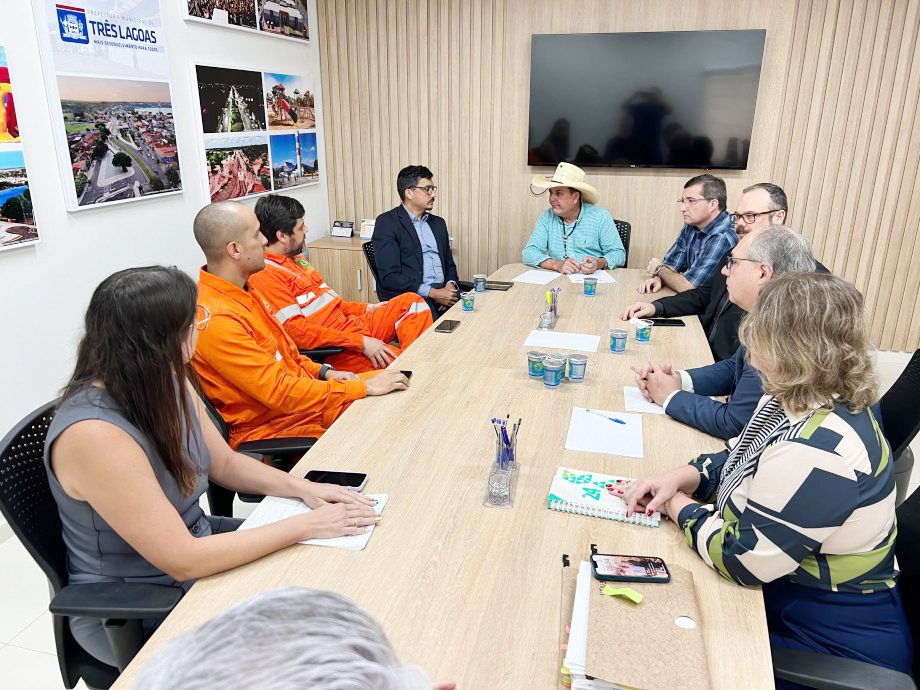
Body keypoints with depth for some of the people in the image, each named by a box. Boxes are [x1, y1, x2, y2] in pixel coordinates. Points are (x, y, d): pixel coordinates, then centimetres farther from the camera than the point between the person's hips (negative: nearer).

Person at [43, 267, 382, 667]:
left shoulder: (168, 381, -8)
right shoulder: (92, 434, -33)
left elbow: (226, 464, 5)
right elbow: (183, 560, -30)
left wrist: (304, 488, -10)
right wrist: (305, 525, -25)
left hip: (194, 541, 7)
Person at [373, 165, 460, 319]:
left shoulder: (438, 223, 22)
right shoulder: (387, 223, 0)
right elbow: (389, 277, -10)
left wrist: (451, 285, 0)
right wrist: (433, 293, -17)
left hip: (443, 292, 6)